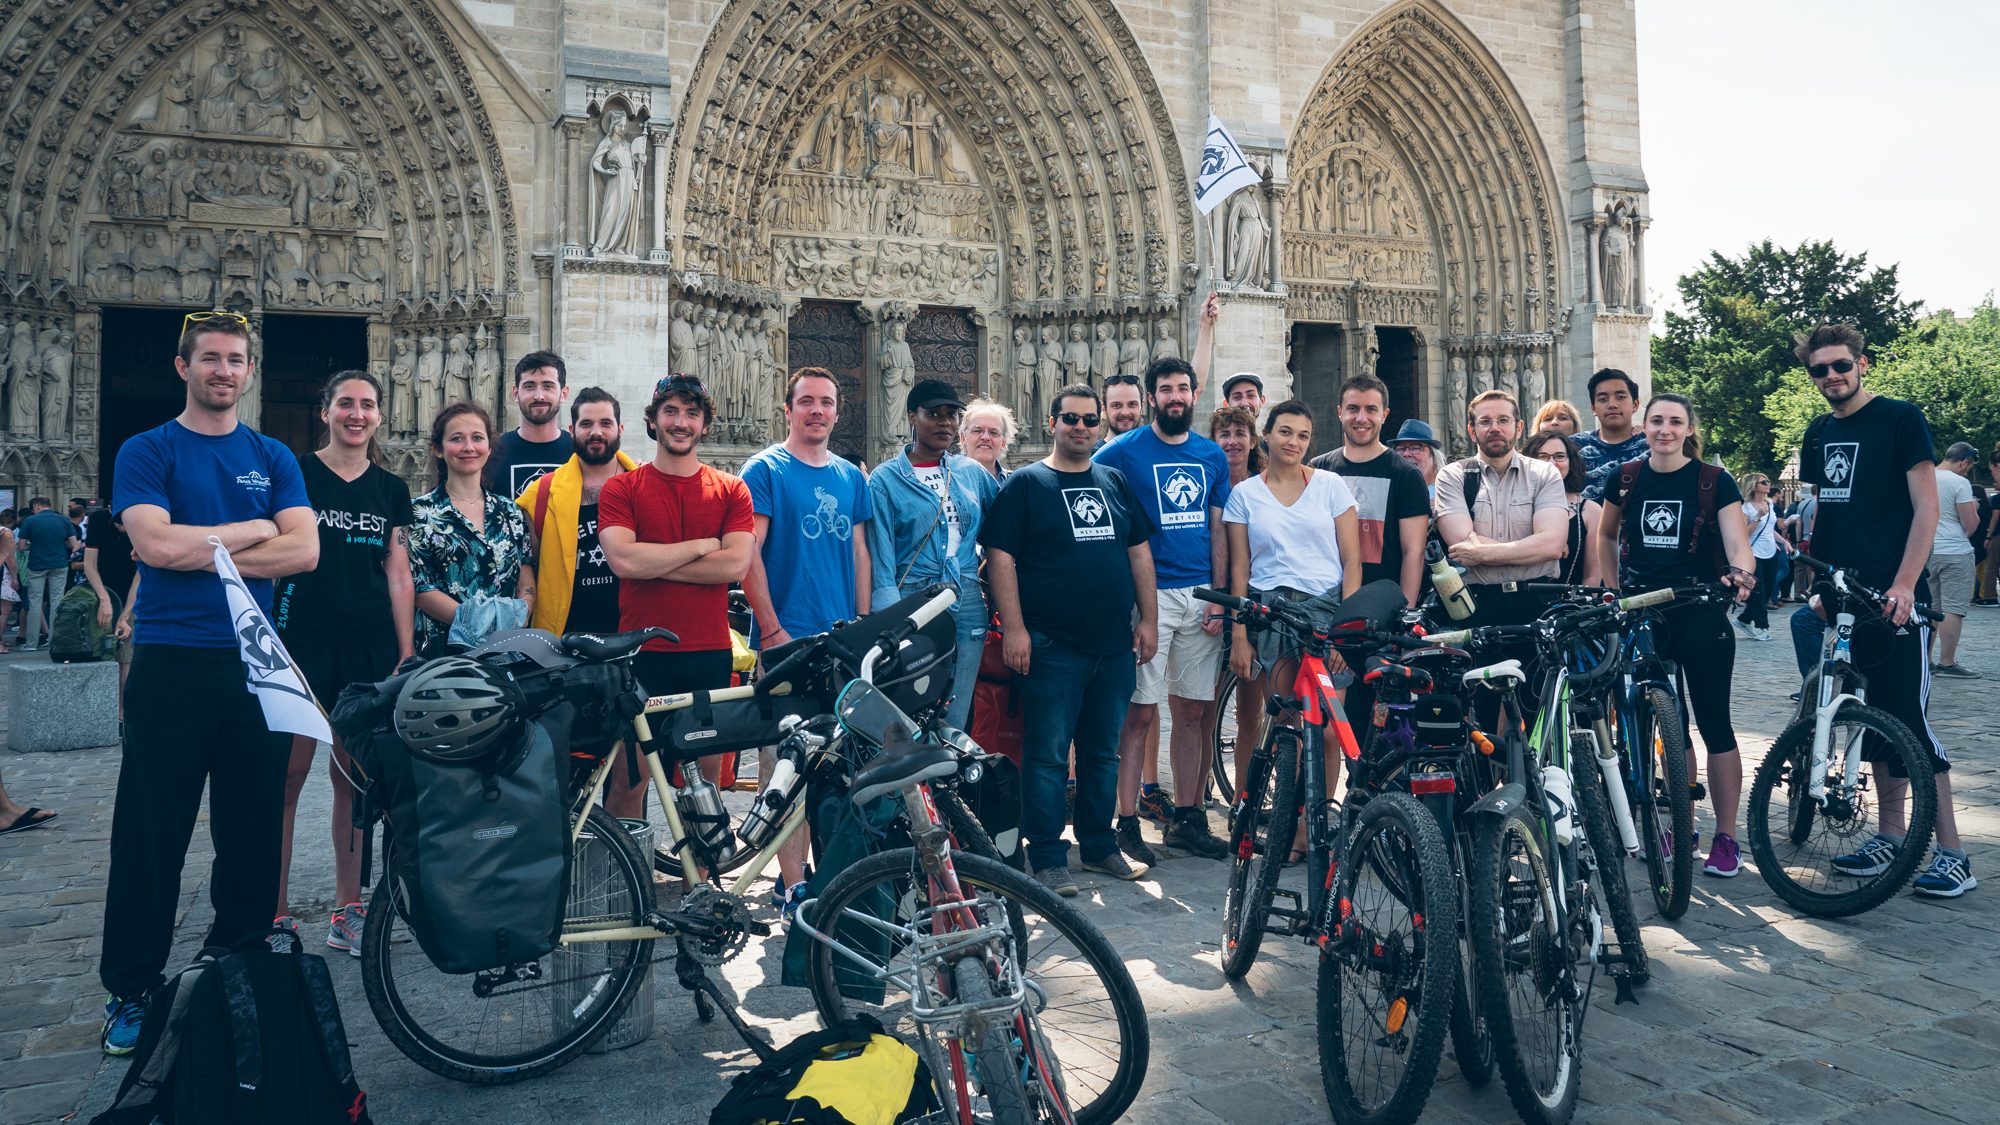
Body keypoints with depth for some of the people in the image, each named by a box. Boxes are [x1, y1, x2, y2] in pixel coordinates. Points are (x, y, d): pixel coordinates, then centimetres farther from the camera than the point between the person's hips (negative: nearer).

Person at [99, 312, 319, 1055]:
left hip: (256, 663, 3)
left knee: (252, 830, 10)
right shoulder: (147, 452, 2)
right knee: (150, 836, 3)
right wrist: (253, 529, -6)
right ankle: (130, 992, 16)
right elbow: (155, 543, -15)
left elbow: (303, 552, -4)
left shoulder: (273, 458, 10)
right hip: (171, 665, -2)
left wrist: (202, 551, -10)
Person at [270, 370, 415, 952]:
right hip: (303, 643, -3)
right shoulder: (296, 474, 3)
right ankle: (276, 910, 6)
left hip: (370, 649, 3)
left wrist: (406, 654, 4)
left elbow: (399, 577, 10)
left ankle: (347, 910, 16)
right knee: (286, 776, -4)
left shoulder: (391, 489, 11)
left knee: (355, 779, 7)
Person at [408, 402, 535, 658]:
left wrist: (516, 621, -11)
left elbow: (527, 586, 9)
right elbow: (420, 588, -5)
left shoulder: (510, 512, 12)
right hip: (443, 647, -2)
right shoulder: (420, 513, 2)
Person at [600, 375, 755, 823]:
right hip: (641, 652, -1)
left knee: (705, 778, 9)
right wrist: (702, 545, -7)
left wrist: (654, 563, -10)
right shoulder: (621, 489, 4)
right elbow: (623, 560, -12)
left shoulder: (731, 491, 7)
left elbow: (735, 565, -7)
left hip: (709, 654, 1)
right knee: (628, 779, 2)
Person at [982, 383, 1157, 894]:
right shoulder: (1024, 484, -1)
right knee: (1048, 755, 0)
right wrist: (1014, 628, -14)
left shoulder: (1115, 482, 13)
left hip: (1115, 644, 5)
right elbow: (1000, 558, -7)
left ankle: (1100, 845, 27)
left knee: (1103, 752, 14)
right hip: (1053, 646, -5)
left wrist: (1147, 619, 8)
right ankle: (1048, 859, 8)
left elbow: (1139, 551, 15)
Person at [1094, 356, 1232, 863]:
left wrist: (1219, 598, 3)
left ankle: (1186, 819, 18)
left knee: (1193, 712, 8)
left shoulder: (1212, 456, 13)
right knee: (1140, 712, -4)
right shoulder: (1123, 451, 0)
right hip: (1148, 593, -4)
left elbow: (1218, 531, 13)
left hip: (1202, 595, 4)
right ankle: (1127, 823, 4)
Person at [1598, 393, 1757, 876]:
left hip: (1700, 613, -3)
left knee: (1713, 723, -1)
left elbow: (1738, 542, -13)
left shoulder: (1714, 481, -4)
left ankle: (1726, 838, 8)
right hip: (1643, 614, 3)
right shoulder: (1624, 480, 4)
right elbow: (1606, 536, 18)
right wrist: (1613, 591, 10)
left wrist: (1741, 573, -34)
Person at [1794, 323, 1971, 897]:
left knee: (1911, 720, -6)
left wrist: (1904, 584, -16)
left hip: (1894, 598, -6)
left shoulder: (1900, 418, -4)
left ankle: (1952, 854, 2)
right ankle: (1890, 836, 20)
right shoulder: (1819, 432, 13)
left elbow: (1926, 508, -8)